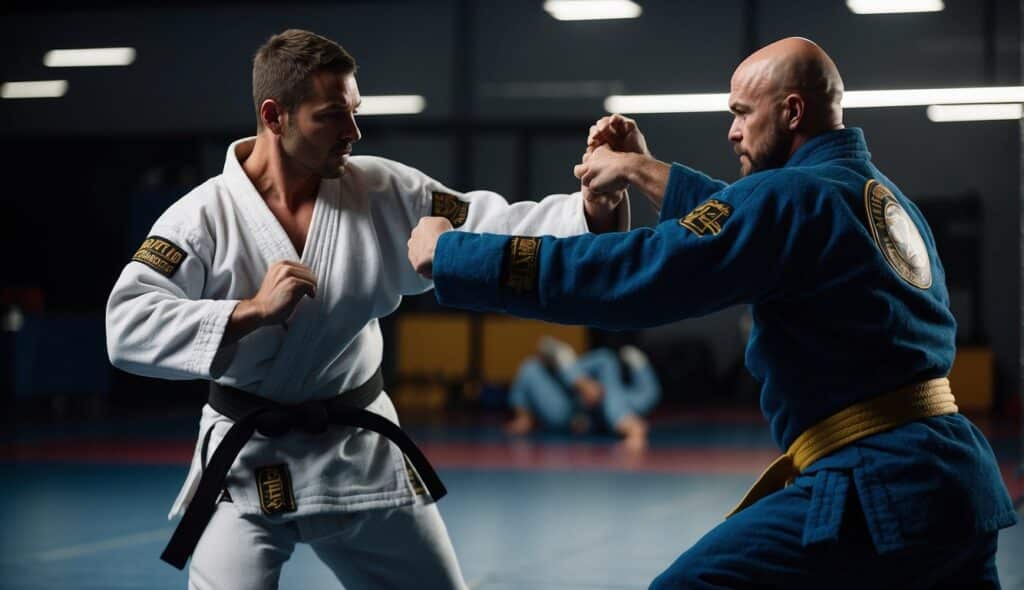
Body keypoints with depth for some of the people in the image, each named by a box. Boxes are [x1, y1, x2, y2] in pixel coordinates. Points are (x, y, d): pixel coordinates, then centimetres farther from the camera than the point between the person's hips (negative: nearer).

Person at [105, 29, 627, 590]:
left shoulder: (381, 191, -6)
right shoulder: (202, 217, -14)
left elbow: (485, 230, -9)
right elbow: (127, 328, -22)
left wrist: (587, 213, -27)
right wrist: (250, 311, -31)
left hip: (361, 454, 4)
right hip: (248, 463, -3)